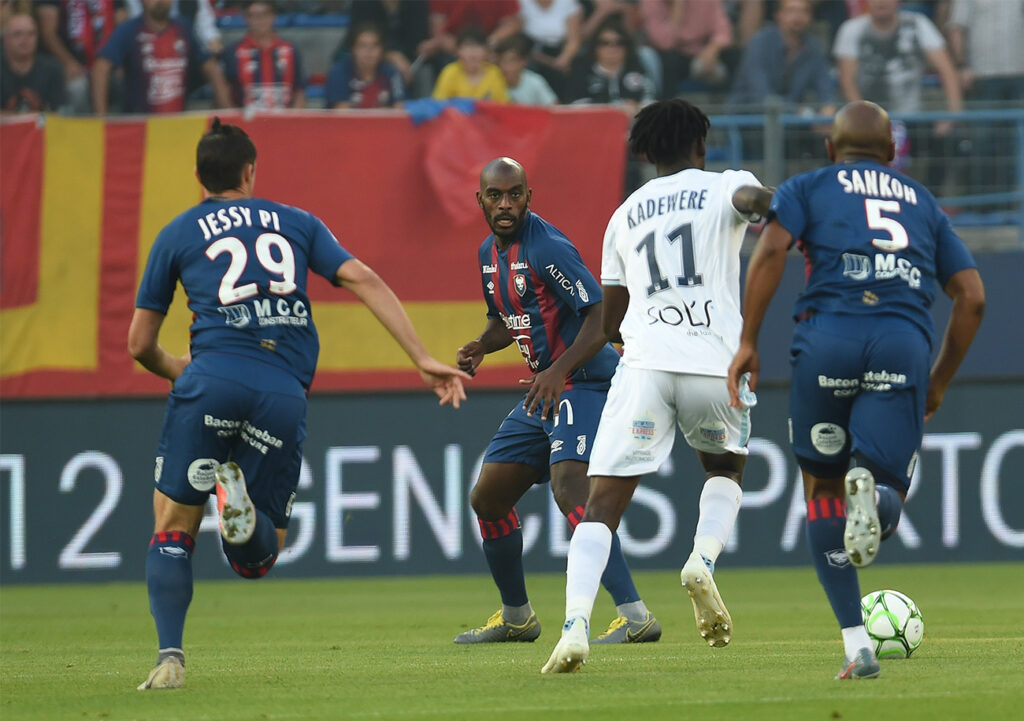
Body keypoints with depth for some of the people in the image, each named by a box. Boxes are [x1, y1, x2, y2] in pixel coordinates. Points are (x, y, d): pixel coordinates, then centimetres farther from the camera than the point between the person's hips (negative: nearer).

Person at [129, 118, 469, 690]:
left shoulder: (178, 235, 18)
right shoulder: (297, 223, 22)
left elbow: (141, 344, 21)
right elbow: (365, 282, 9)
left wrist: (175, 369, 43)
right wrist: (423, 359, 6)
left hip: (212, 380, -1)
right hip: (285, 395, 1)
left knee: (172, 530, 10)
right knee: (257, 560, 10)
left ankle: (171, 658, -10)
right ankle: (242, 504, -25)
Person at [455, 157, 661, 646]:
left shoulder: (547, 248, -17)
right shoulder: (491, 253, 12)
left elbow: (601, 317, -22)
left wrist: (557, 372, -32)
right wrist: (482, 346, 5)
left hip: (584, 382, -10)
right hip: (544, 388, 10)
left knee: (570, 493, -28)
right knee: (487, 497, 14)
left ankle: (634, 615, -36)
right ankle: (516, 616, 30)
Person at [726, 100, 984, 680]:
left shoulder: (808, 188, 21)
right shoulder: (923, 203, 28)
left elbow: (771, 250, 0)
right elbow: (972, 297, 20)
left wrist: (748, 340, 0)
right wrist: (940, 381, 29)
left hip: (827, 338, -1)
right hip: (904, 346, 1)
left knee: (823, 488, 15)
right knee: (887, 507, 2)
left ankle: (857, 644, 4)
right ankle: (870, 486, -38)